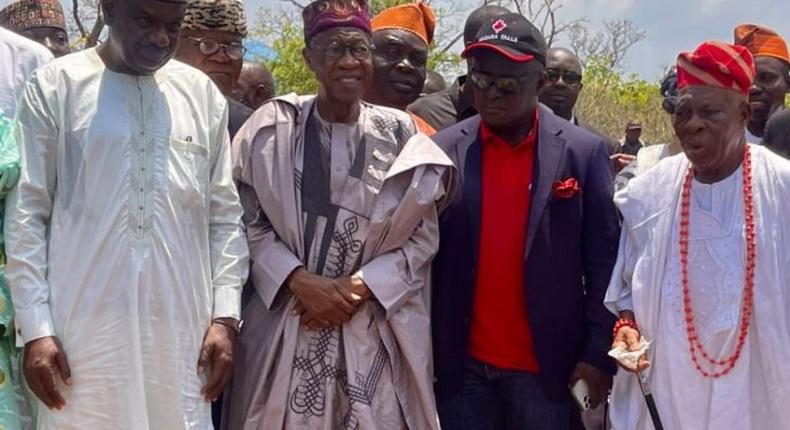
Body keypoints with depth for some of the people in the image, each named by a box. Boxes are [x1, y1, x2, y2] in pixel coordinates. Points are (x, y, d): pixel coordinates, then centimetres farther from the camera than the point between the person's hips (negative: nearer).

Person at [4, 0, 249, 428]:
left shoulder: (202, 94, 9)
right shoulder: (55, 85, 1)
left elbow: (224, 216, 11)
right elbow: (26, 213, 0)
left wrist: (224, 315, 3)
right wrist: (35, 327, -6)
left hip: (181, 330, 2)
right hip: (83, 330, -2)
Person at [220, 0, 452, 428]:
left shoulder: (399, 133, 1)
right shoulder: (273, 126, -1)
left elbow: (422, 235, 2)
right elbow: (247, 220, 1)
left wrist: (358, 286, -10)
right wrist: (300, 281, -12)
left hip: (374, 331, 0)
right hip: (283, 322, 0)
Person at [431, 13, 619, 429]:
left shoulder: (584, 151, -2)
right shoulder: (444, 150, 1)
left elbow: (604, 260, -1)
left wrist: (599, 353, -4)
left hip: (546, 367, -1)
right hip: (461, 365, 1)